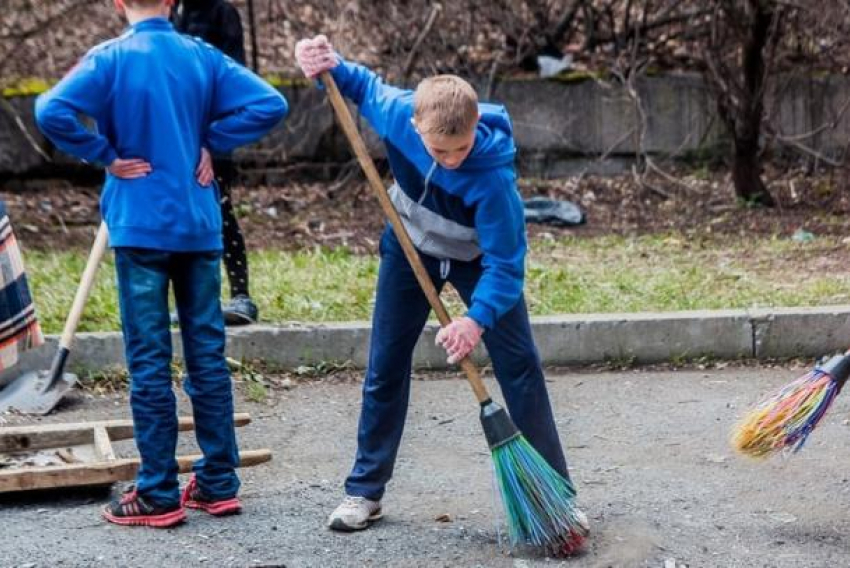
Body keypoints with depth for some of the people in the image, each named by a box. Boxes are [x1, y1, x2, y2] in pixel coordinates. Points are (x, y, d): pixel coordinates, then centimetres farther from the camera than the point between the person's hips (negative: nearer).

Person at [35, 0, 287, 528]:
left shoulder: (111, 58, -7)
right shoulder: (202, 56, 3)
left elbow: (52, 112, -21)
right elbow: (269, 104, -4)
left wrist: (105, 155, -9)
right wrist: (211, 142, 2)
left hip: (141, 226, -3)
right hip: (200, 225, 4)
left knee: (150, 362, 1)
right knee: (208, 355, 10)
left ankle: (159, 495, 5)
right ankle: (219, 483, 16)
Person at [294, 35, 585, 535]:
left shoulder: (492, 172, -40)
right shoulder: (397, 112, -31)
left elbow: (505, 262, -34)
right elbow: (364, 85, -6)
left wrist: (478, 318, -48)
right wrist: (330, 65, -25)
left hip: (479, 258, -3)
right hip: (411, 248, 3)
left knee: (518, 364, -5)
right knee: (385, 367, 6)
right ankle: (366, 490, 16)